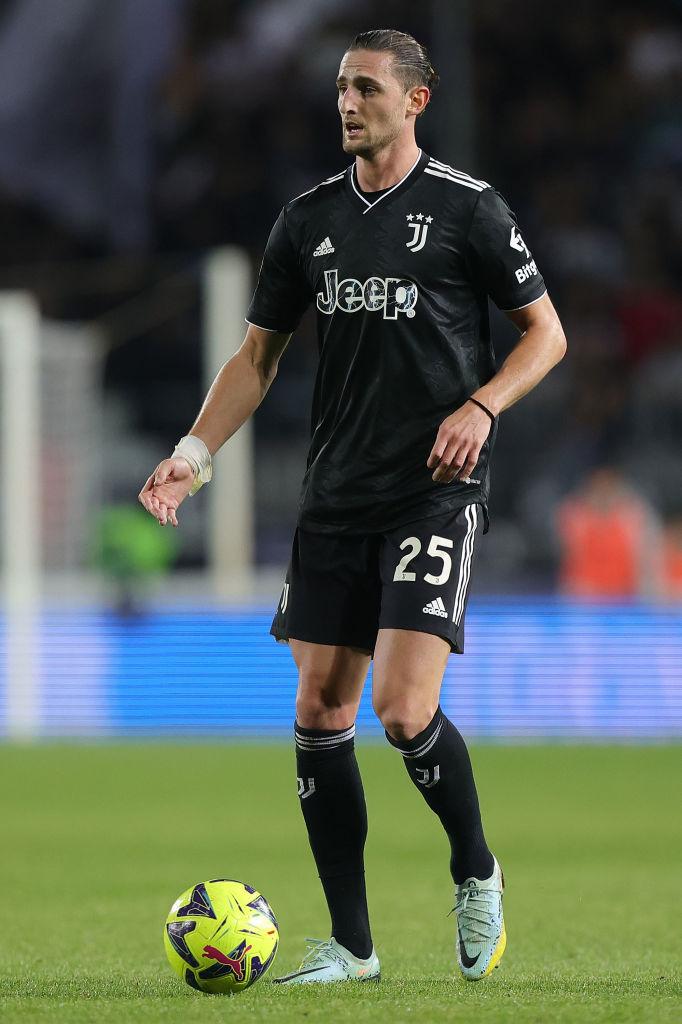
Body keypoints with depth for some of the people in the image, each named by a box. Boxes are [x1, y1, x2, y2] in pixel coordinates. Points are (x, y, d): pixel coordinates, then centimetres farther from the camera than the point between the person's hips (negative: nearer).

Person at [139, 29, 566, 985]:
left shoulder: (467, 208, -3)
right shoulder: (310, 218, 11)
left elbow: (544, 332, 2)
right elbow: (260, 352, 16)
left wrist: (482, 406, -15)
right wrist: (194, 452, 3)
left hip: (436, 492, -5)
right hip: (335, 499, 5)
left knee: (404, 708, -16)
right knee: (320, 709, 1)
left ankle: (476, 873, 11)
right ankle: (351, 946, 9)